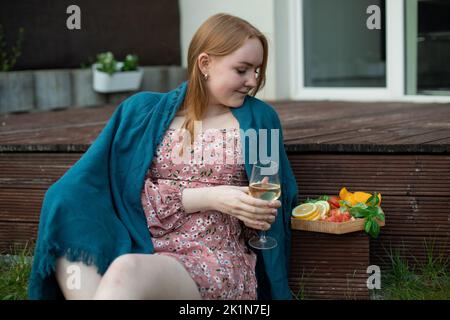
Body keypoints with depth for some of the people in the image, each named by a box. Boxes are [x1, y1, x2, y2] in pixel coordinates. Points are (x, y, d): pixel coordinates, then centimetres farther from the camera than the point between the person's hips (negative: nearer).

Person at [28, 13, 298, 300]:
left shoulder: (259, 119, 11)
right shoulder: (144, 112, 12)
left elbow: (272, 205, 14)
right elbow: (133, 195, 0)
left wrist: (260, 214, -10)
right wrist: (210, 198, -12)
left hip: (218, 262, -2)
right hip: (143, 249, 2)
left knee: (127, 272, -36)